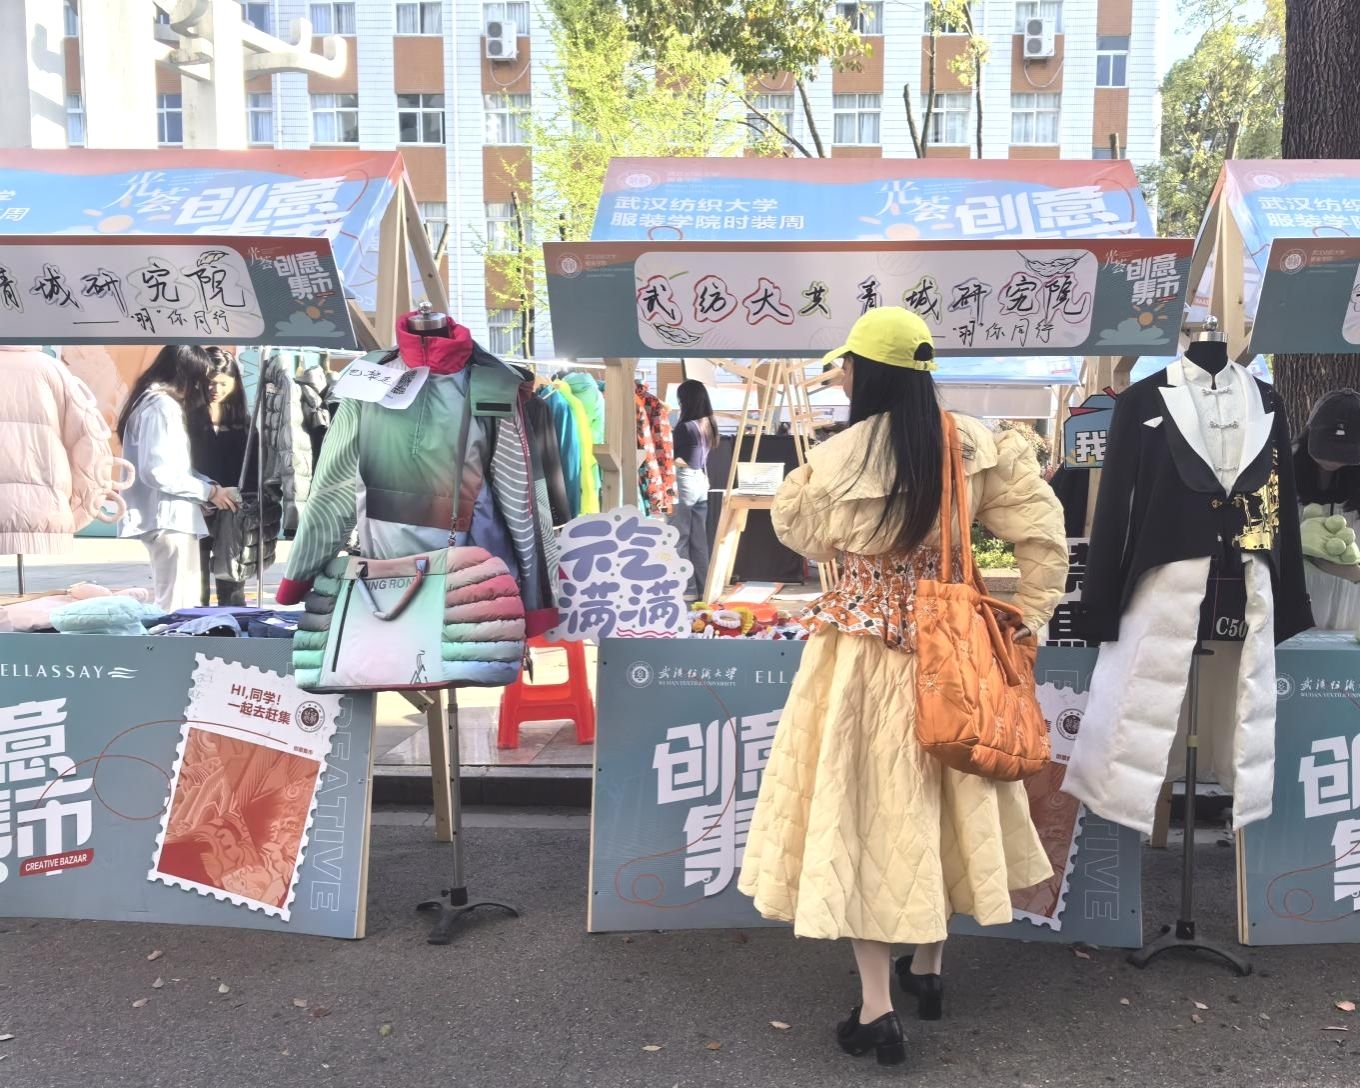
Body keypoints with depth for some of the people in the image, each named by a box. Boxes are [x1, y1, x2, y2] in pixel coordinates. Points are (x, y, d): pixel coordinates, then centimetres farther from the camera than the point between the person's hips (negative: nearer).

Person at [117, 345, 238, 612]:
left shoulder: (165, 403, 16)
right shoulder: (161, 405, -14)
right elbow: (156, 471, -22)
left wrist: (212, 485, 5)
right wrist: (209, 491, -13)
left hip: (172, 516, 10)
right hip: (168, 518, -10)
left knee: (172, 603, 14)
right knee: (175, 607, -9)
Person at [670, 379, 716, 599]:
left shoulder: (685, 426, -17)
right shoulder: (709, 424, 7)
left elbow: (676, 458, -11)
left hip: (684, 482, -8)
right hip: (701, 482, 8)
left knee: (679, 539, 1)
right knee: (699, 539, 12)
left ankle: (687, 589, 3)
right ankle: (702, 588, 16)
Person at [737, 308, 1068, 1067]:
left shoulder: (836, 461, -16)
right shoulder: (974, 444, -5)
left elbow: (803, 534, 4)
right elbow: (1044, 533, -4)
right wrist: (1024, 619, 3)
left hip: (867, 648, -4)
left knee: (868, 810, 4)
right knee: (938, 799, 19)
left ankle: (879, 1010, 7)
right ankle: (928, 969, 36)